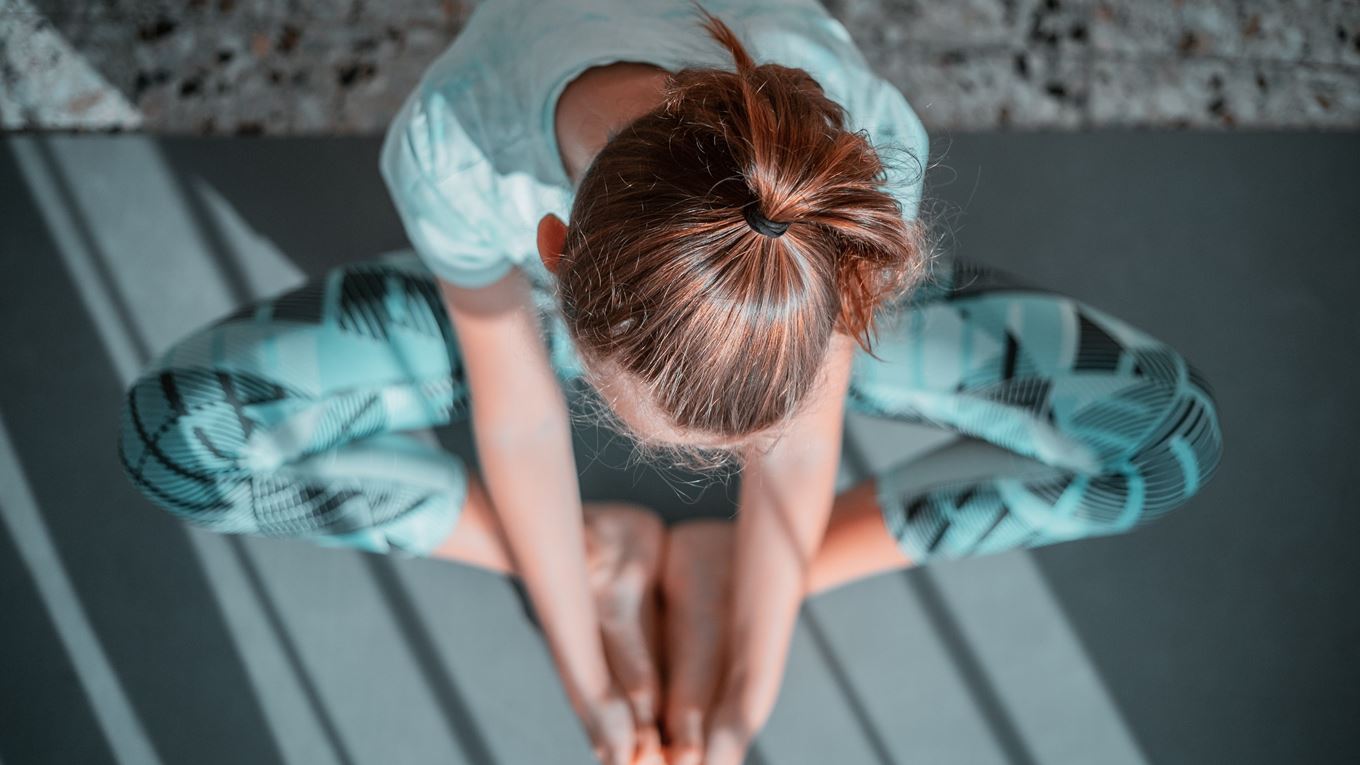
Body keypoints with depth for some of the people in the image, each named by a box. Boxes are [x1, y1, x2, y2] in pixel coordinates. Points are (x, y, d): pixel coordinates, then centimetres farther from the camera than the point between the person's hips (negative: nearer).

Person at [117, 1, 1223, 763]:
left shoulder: (865, 150, -39)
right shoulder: (453, 149, -39)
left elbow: (799, 453, -23)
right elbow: (519, 426, -22)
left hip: (782, 295, 1)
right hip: (518, 301, 0)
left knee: (1166, 434, -15)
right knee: (178, 436, -16)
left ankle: (713, 568, -9)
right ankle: (602, 561, -7)